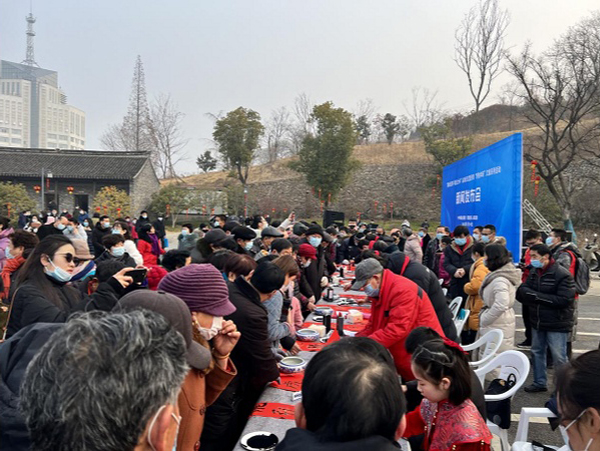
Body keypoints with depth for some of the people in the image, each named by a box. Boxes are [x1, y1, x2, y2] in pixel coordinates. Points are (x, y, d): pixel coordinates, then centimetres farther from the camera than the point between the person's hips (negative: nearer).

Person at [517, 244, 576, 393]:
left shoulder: (562, 275, -17)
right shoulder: (534, 272, 6)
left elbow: (564, 300, -23)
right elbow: (522, 291, 7)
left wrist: (537, 296, -22)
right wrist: (524, 292, -19)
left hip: (557, 324, -7)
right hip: (538, 322, 7)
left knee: (559, 358, 0)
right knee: (537, 352, 18)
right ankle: (539, 383, 33)